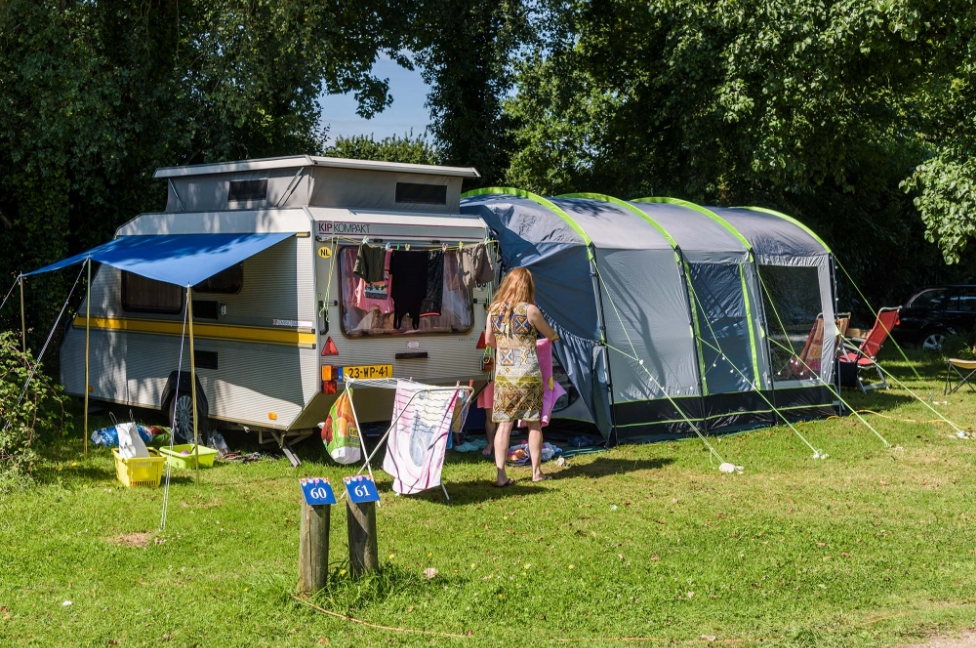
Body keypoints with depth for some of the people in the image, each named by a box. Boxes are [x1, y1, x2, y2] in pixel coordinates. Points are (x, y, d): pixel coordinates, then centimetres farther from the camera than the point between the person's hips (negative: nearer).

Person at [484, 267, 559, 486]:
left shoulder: (494, 310, 3)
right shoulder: (530, 310, -9)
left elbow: (489, 340, 16)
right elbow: (550, 334, 7)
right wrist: (553, 337, 31)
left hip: (503, 375, 3)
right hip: (529, 374, -3)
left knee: (503, 424, 2)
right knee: (534, 424, 11)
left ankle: (501, 476, -2)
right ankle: (537, 472, 20)